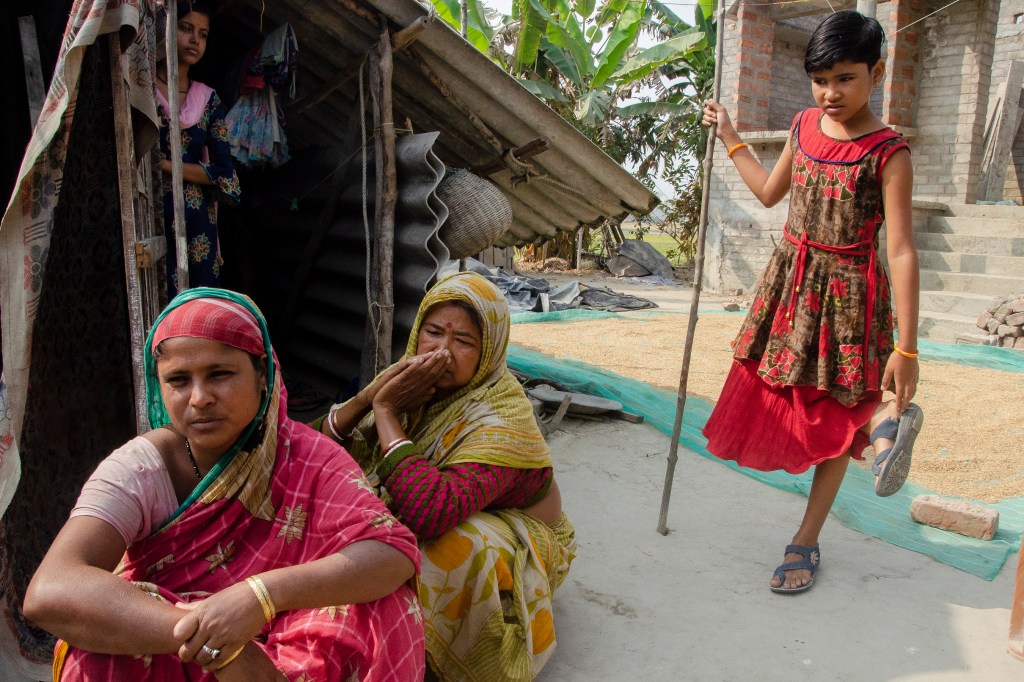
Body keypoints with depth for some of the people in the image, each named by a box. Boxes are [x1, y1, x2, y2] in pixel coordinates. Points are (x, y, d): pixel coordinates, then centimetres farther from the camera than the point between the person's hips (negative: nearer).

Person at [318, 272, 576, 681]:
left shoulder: (502, 418, -28)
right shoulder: (409, 380, -11)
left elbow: (431, 512, -45)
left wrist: (386, 412, -34)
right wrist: (368, 397, -29)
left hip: (505, 550, -5)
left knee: (452, 546, -36)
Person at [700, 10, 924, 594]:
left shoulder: (888, 152, -15)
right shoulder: (805, 126, 4)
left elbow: (902, 252, -19)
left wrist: (906, 348, -22)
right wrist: (728, 136, 23)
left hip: (848, 294, -6)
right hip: (789, 282, 6)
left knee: (833, 418, 7)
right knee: (785, 405, 8)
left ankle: (807, 542, 17)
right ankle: (883, 418, 19)